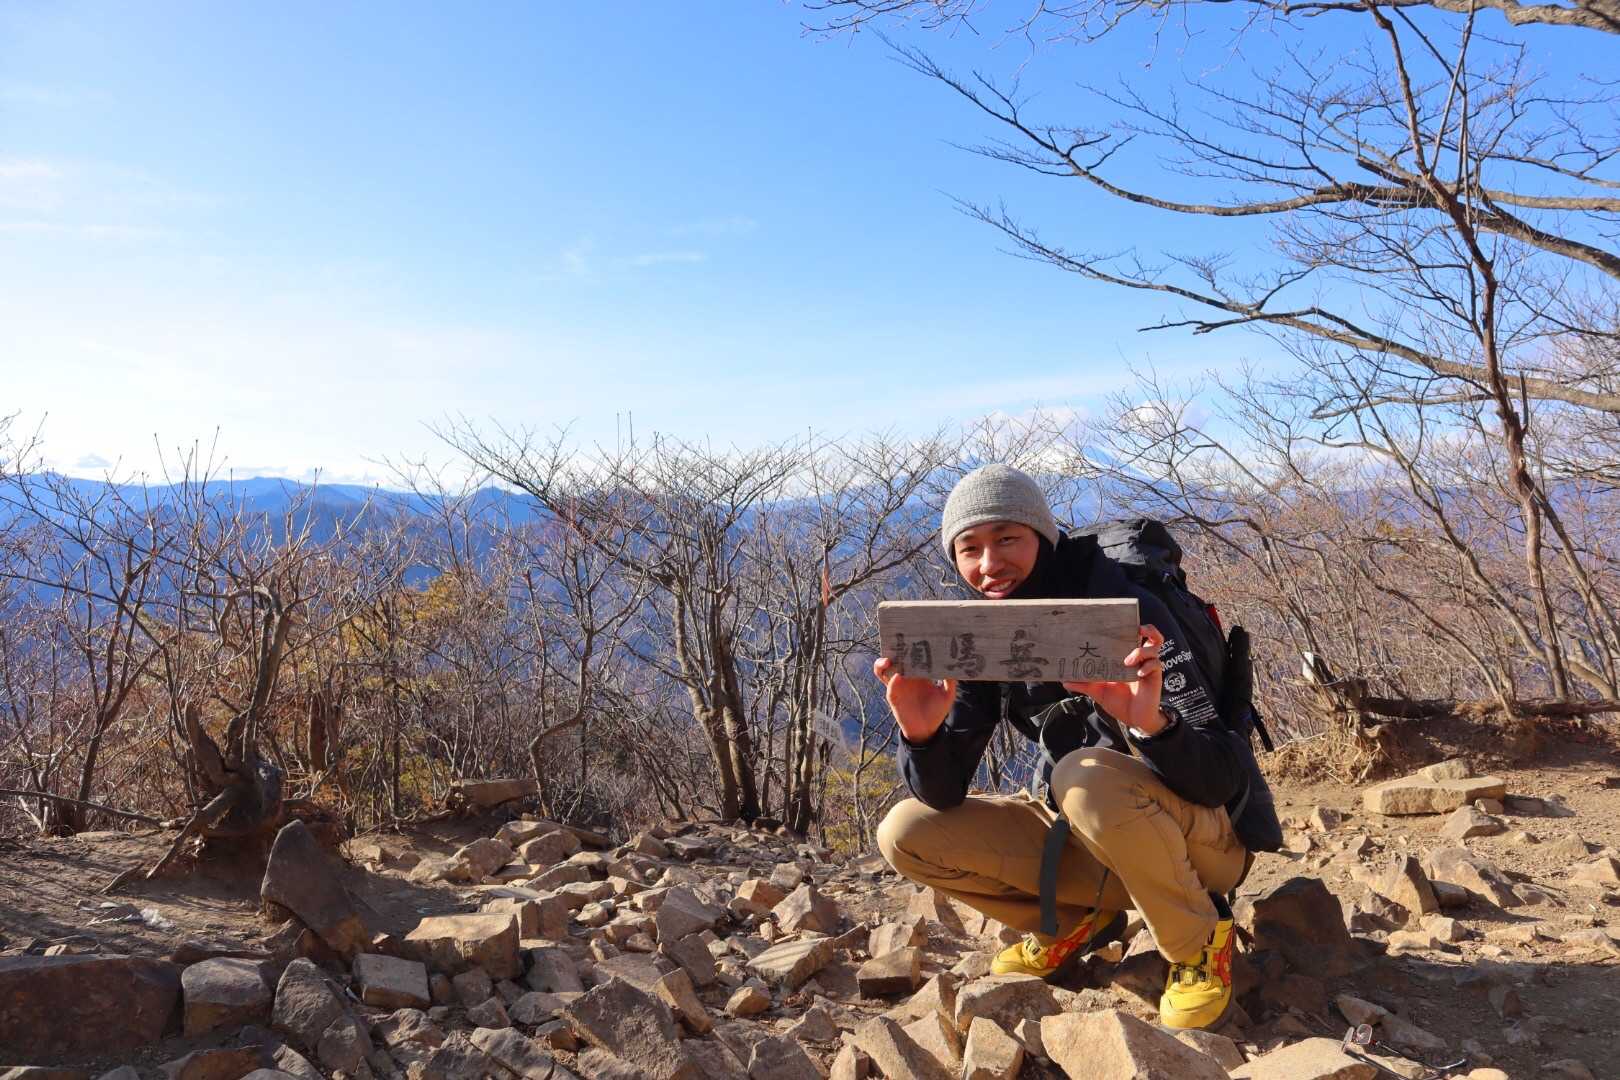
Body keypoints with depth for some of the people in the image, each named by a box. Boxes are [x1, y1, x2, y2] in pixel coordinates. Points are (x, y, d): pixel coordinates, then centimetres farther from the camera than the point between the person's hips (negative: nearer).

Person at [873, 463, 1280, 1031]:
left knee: (1087, 777, -38)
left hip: (1201, 837, -5)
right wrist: (921, 734, -33)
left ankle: (1199, 943, -9)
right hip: (1090, 839, 5)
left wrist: (1154, 724, -49)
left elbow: (1219, 776, -27)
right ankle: (1077, 923, 8)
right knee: (907, 833, -10)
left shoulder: (1128, 612, -22)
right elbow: (943, 795, -10)